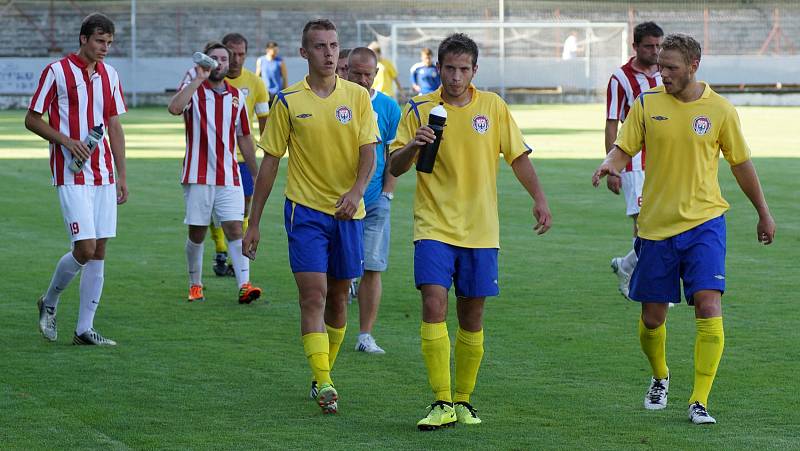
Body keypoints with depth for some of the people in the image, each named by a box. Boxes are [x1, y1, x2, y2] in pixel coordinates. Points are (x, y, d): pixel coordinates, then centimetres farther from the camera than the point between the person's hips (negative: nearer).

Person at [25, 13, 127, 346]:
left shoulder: (109, 75, 11)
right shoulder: (57, 71, -6)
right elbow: (32, 119, -2)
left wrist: (121, 175, 11)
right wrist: (67, 141, -16)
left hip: (103, 175, 6)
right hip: (71, 176, -6)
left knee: (99, 252, 3)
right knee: (84, 249, -13)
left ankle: (85, 329, 8)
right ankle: (49, 303, 13)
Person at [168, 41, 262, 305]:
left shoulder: (237, 96, 10)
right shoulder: (194, 90, -2)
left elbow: (244, 138, 19)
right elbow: (174, 108, -26)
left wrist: (256, 175, 19)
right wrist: (198, 79, -21)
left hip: (229, 176, 2)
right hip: (198, 175, -2)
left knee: (235, 229, -8)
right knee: (197, 233, 4)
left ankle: (244, 285, -14)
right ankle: (195, 285, 19)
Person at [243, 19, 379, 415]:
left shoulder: (358, 97, 4)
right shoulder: (288, 101, -1)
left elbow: (369, 153, -2)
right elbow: (270, 161, 4)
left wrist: (357, 190, -23)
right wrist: (254, 223, 4)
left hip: (347, 211, 2)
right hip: (305, 208, -2)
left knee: (338, 298, 10)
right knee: (313, 295, -14)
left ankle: (324, 375, 26)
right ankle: (323, 384, -20)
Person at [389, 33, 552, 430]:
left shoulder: (493, 106, 4)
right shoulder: (420, 109, -1)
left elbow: (518, 156, 10)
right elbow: (394, 167, -2)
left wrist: (539, 199, -2)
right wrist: (413, 146, -23)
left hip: (480, 229, 2)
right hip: (434, 226, -2)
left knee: (472, 318, 6)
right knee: (434, 305, -17)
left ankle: (463, 401, 20)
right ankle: (442, 404, -14)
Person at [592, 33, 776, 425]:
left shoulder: (720, 110, -1)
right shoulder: (647, 105, 1)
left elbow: (741, 163, 9)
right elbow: (623, 148, 0)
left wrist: (763, 213, 15)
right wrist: (609, 165, -24)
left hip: (704, 221, -1)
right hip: (656, 226, 2)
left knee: (708, 307, -16)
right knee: (652, 317, 6)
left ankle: (700, 401, -11)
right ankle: (660, 378, 36)